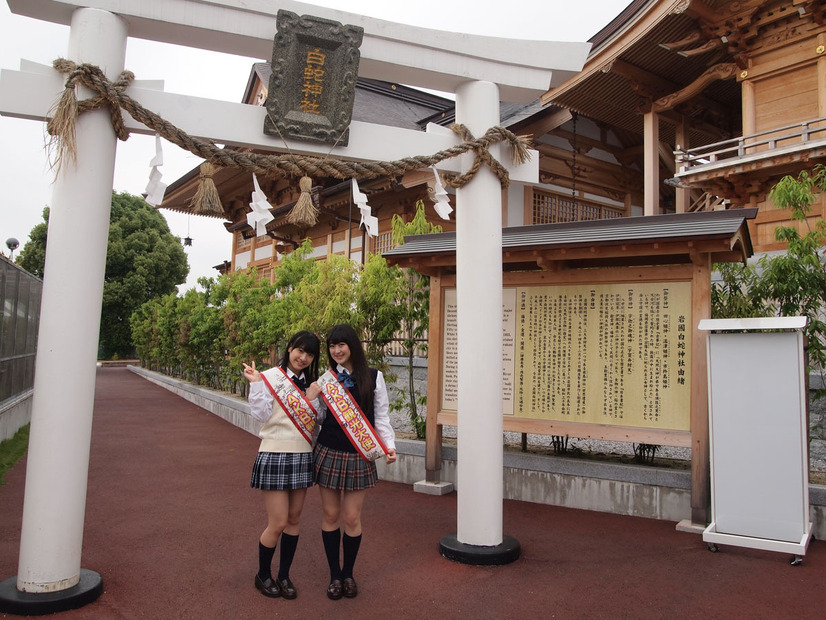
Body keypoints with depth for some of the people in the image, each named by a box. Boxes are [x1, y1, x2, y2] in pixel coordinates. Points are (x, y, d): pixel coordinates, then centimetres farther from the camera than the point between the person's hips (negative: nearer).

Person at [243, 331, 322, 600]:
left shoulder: (311, 384, 9)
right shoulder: (270, 377, -8)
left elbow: (314, 422, 5)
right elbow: (261, 414, -14)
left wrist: (314, 399, -9)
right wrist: (256, 384, -21)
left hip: (303, 457, 6)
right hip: (275, 456, -6)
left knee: (294, 520, 13)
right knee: (278, 524, -2)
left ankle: (284, 576, 29)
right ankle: (263, 575, 23)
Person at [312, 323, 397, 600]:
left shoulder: (373, 377, 0)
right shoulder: (325, 378, 4)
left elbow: (381, 416, 2)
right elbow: (318, 416, 4)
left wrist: (389, 445, -9)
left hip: (358, 455, -1)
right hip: (328, 452, 2)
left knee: (352, 518, 3)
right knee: (330, 515, 8)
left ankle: (348, 573, 25)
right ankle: (334, 575, 24)